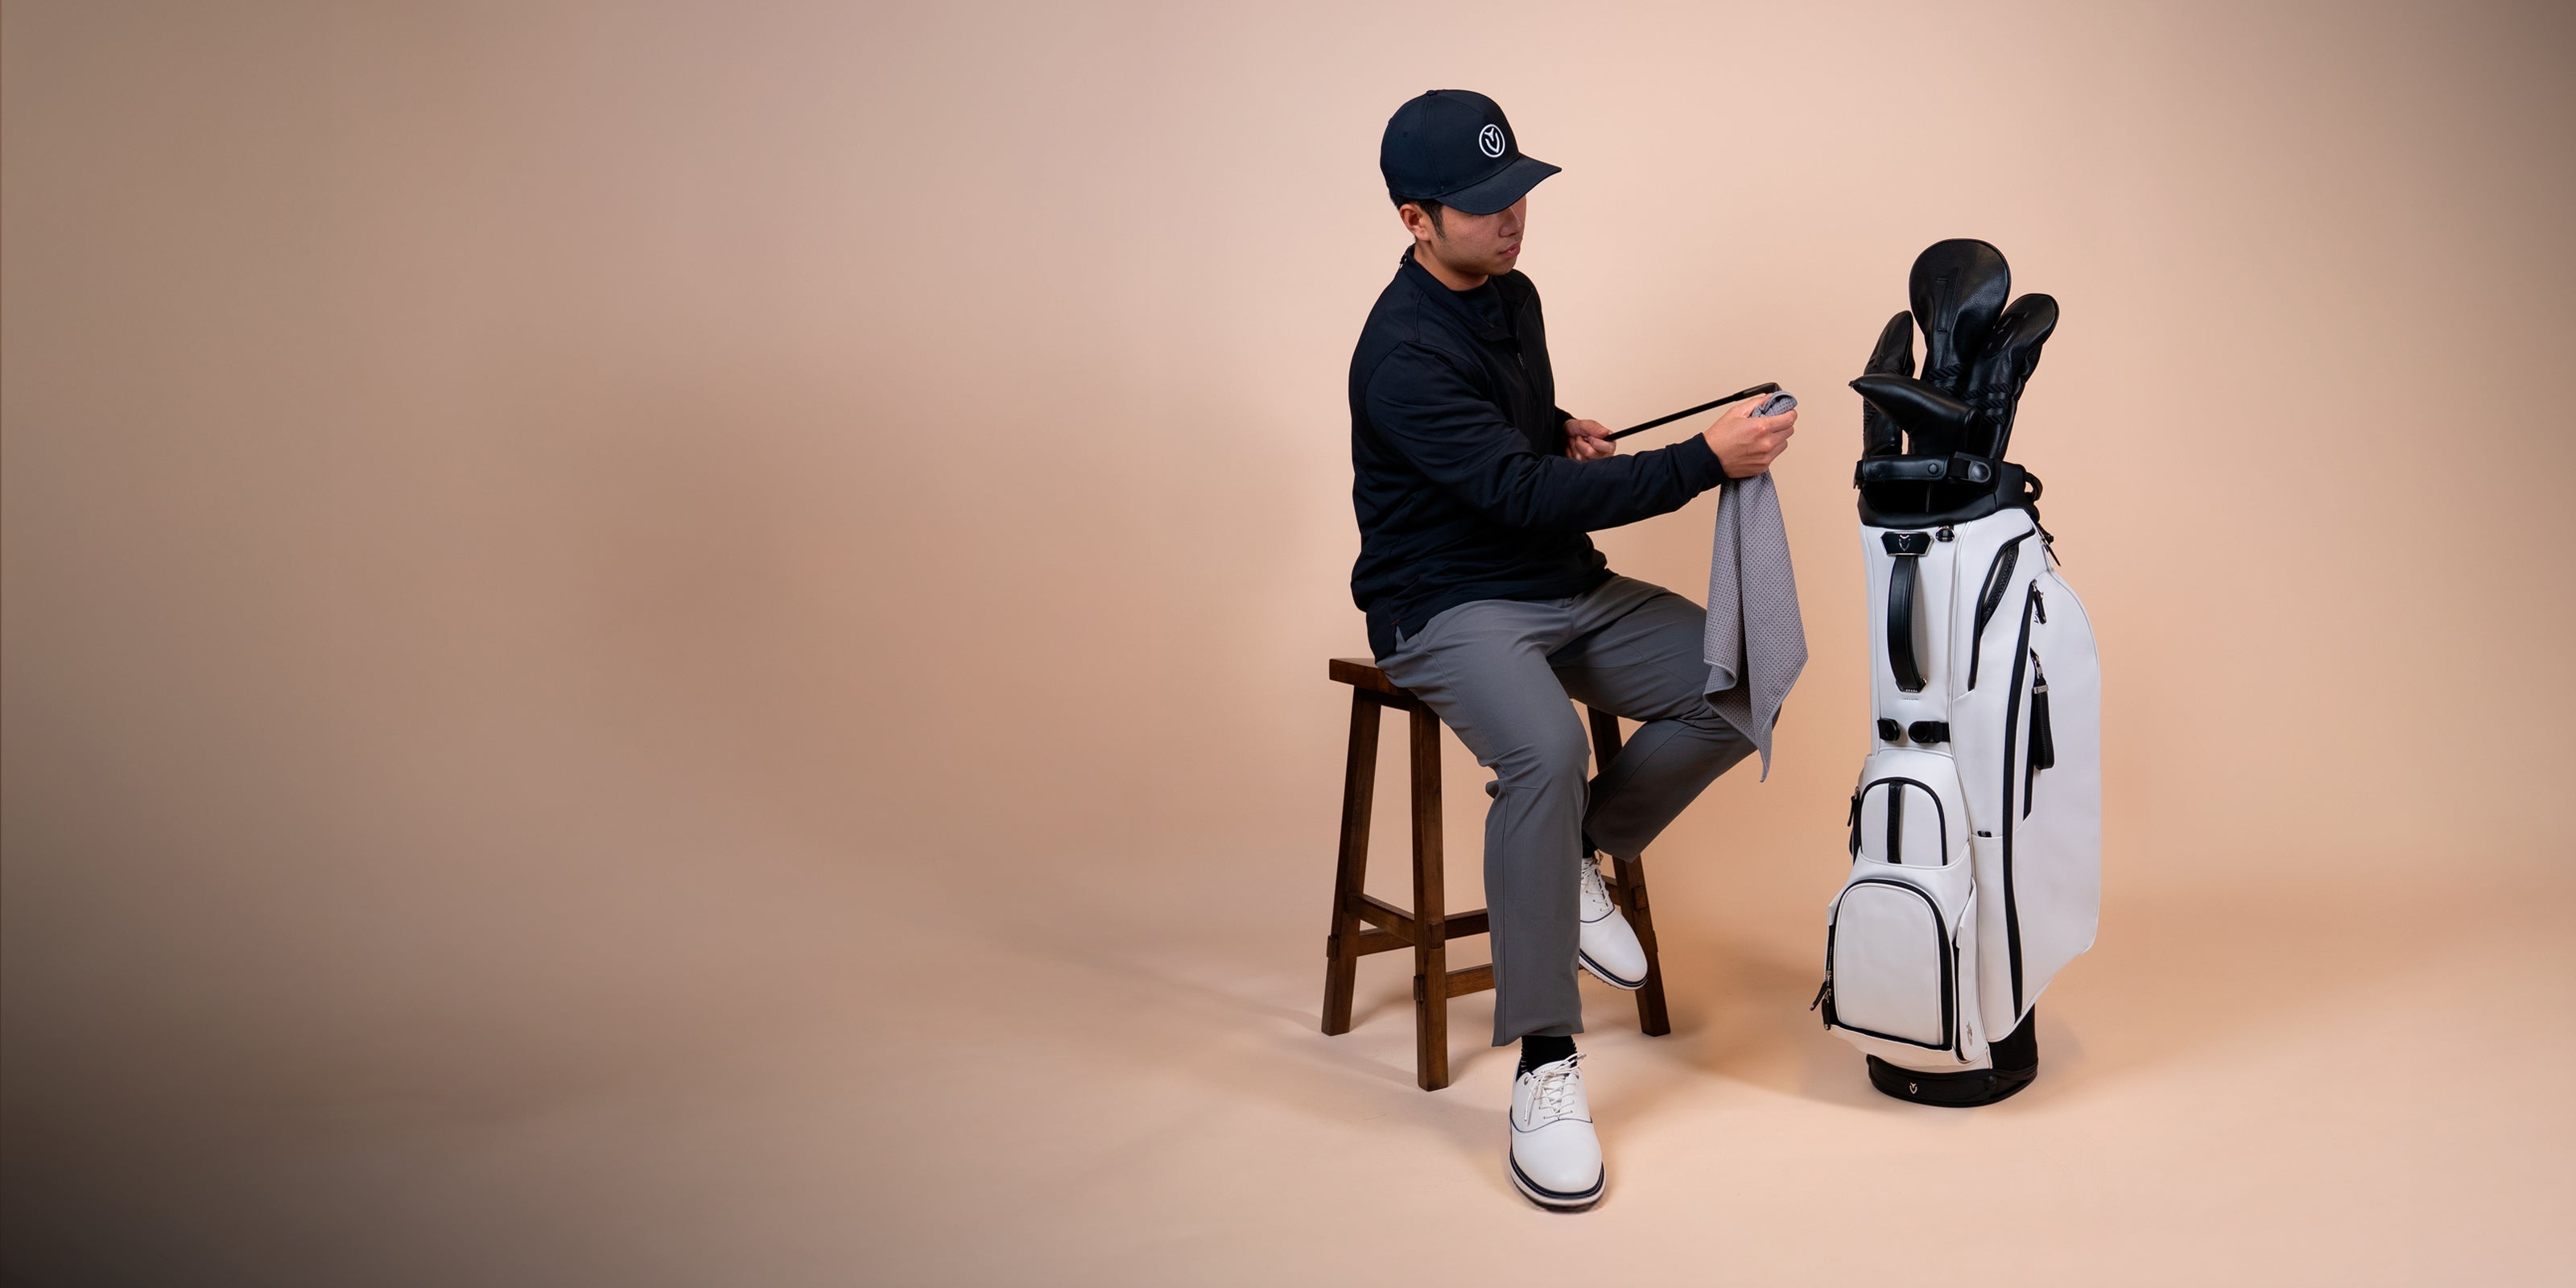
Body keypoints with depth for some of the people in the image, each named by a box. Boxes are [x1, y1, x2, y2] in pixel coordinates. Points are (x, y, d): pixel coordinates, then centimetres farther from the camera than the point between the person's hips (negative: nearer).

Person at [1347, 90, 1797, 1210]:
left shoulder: (1512, 295, 9)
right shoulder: (1405, 355, -19)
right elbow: (1523, 493, -27)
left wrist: (1565, 432, 4)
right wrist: (1704, 460, -28)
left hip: (1568, 587, 8)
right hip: (1448, 607, -8)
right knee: (1545, 749, -37)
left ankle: (1579, 859, 9)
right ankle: (1545, 1065, -28)